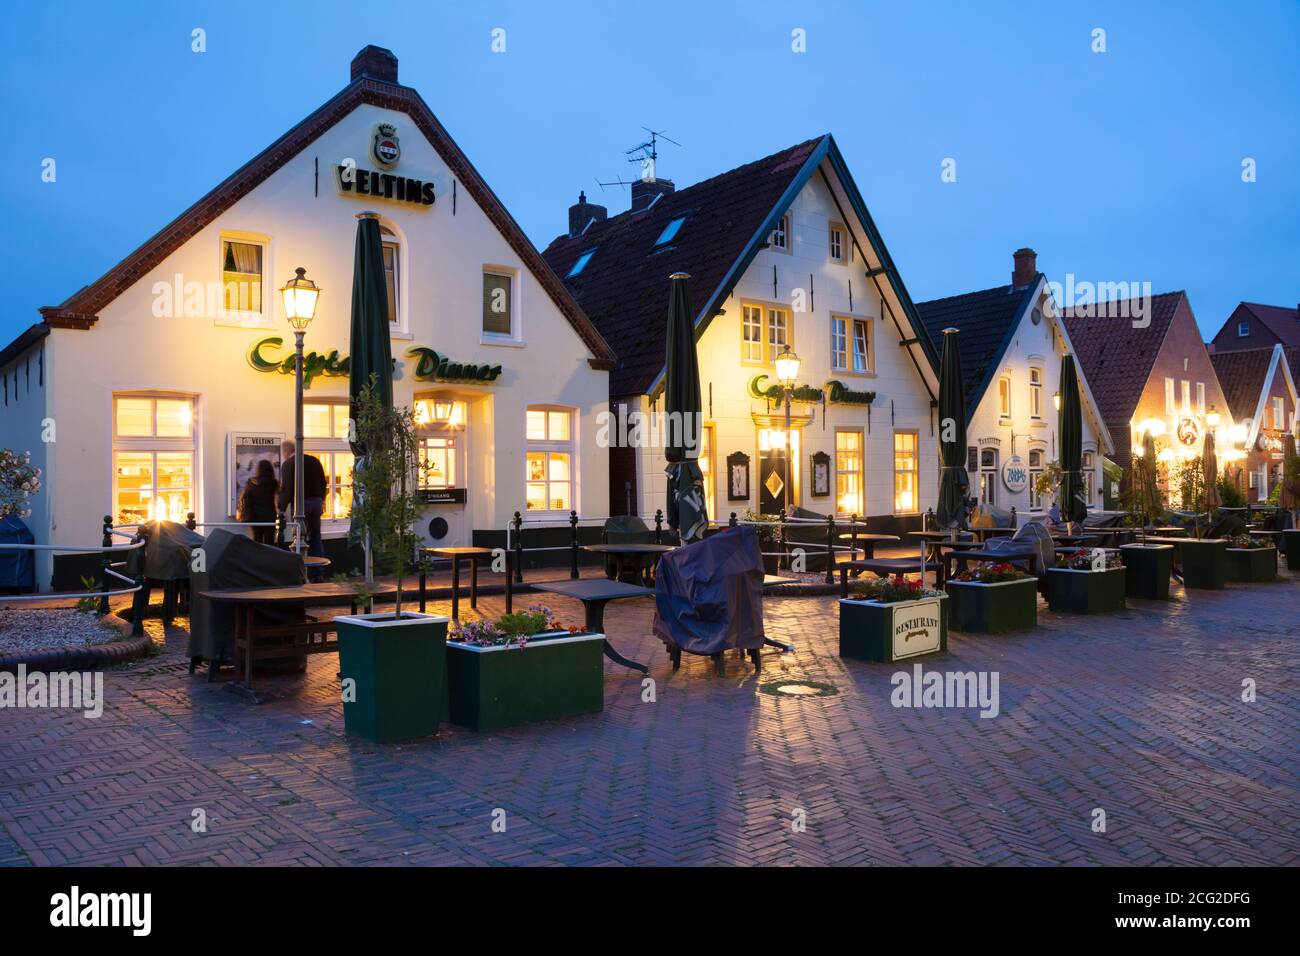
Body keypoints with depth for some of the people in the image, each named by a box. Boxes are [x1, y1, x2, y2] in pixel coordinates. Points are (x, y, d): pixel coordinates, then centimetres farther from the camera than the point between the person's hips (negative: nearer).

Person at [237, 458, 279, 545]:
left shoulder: (251, 483, -1)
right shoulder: (273, 483, -6)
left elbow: (243, 498, 4)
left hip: (256, 517, 2)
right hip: (269, 516, -2)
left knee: (257, 542, 10)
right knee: (269, 542, -1)